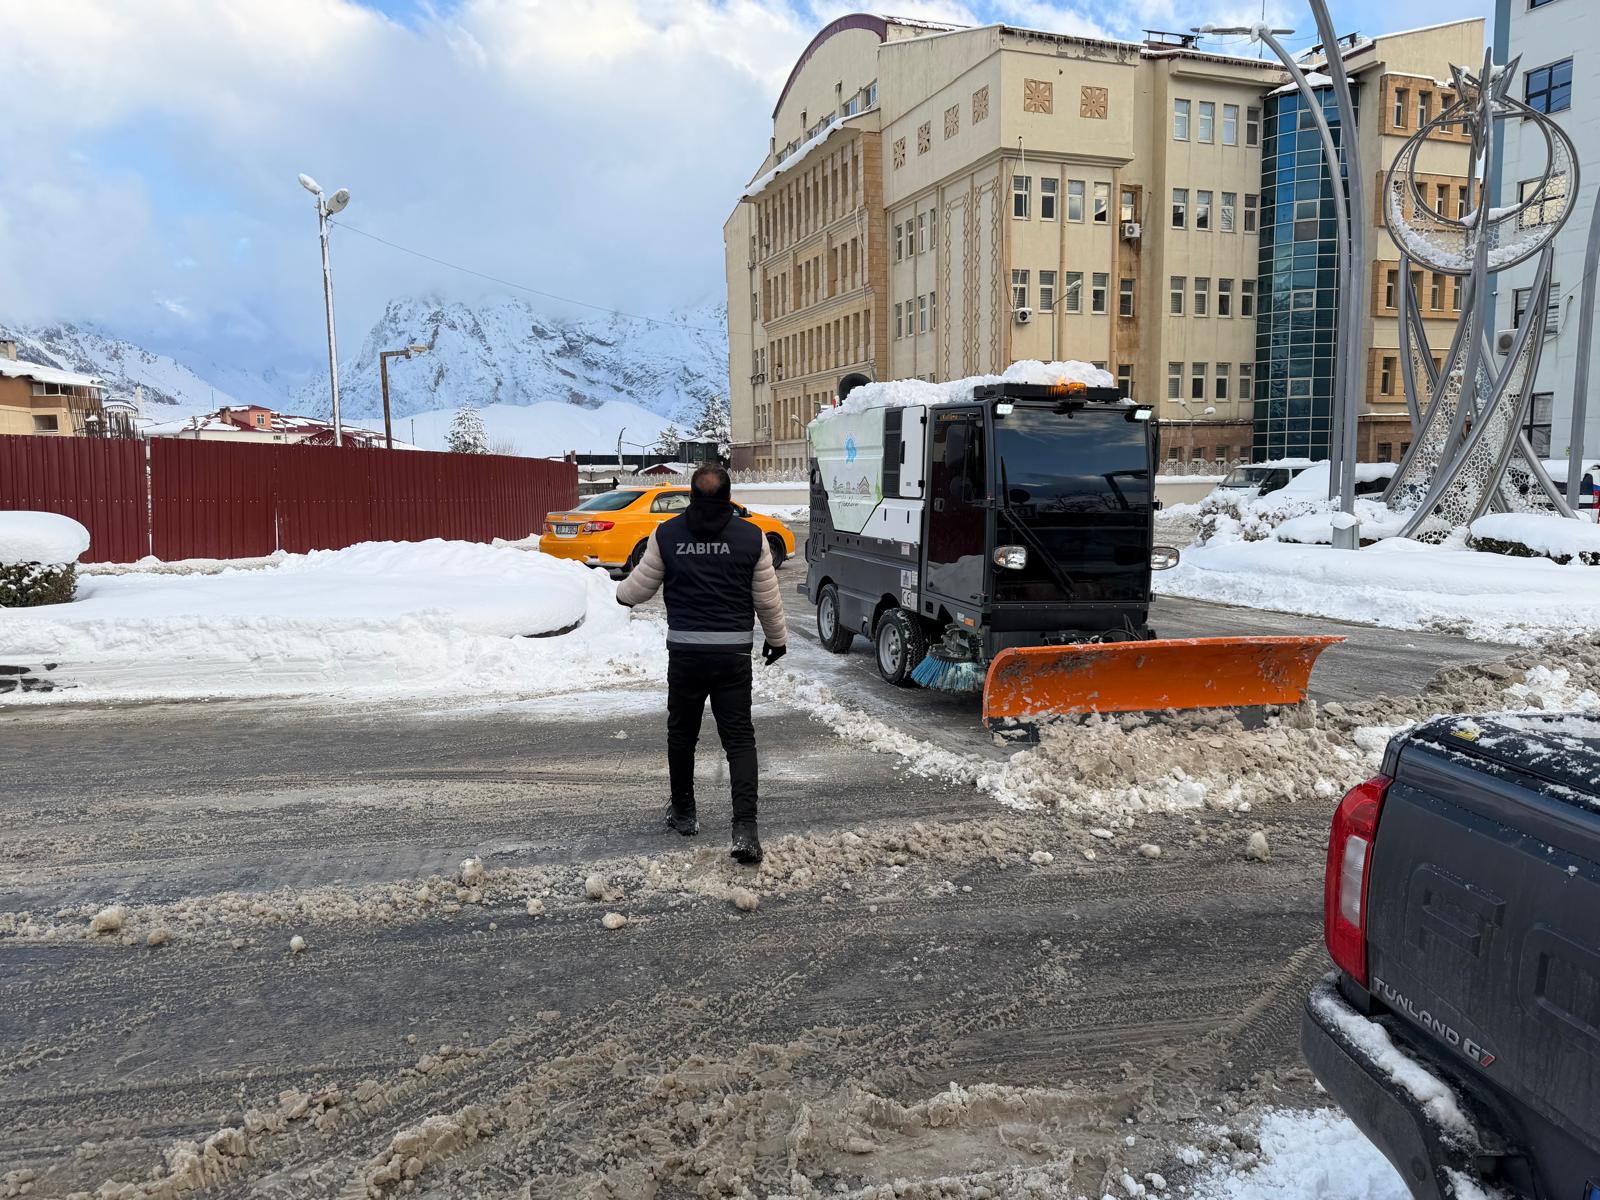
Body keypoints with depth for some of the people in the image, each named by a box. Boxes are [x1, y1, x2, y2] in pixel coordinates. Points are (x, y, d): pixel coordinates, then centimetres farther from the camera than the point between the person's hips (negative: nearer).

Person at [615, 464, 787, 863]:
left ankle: (683, 812, 31)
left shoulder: (666, 534, -2)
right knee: (739, 738, 3)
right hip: (733, 653, 0)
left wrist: (622, 593, 31)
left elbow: (640, 586, 7)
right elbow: (768, 599, 4)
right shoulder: (750, 536, -3)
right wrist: (777, 638, 20)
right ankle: (745, 827, -8)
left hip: (684, 651, 0)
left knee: (681, 733, 18)